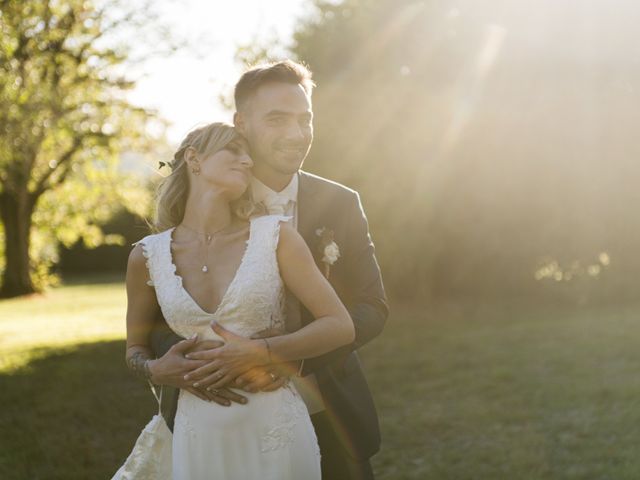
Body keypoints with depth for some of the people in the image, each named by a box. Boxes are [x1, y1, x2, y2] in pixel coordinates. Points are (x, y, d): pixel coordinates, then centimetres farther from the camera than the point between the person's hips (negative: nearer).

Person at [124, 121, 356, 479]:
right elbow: (136, 349, 14)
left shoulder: (275, 235, -4)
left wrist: (260, 353, -16)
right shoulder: (148, 256, 0)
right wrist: (157, 369, -8)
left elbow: (340, 326, -5)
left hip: (276, 428, -1)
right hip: (198, 434, 1)